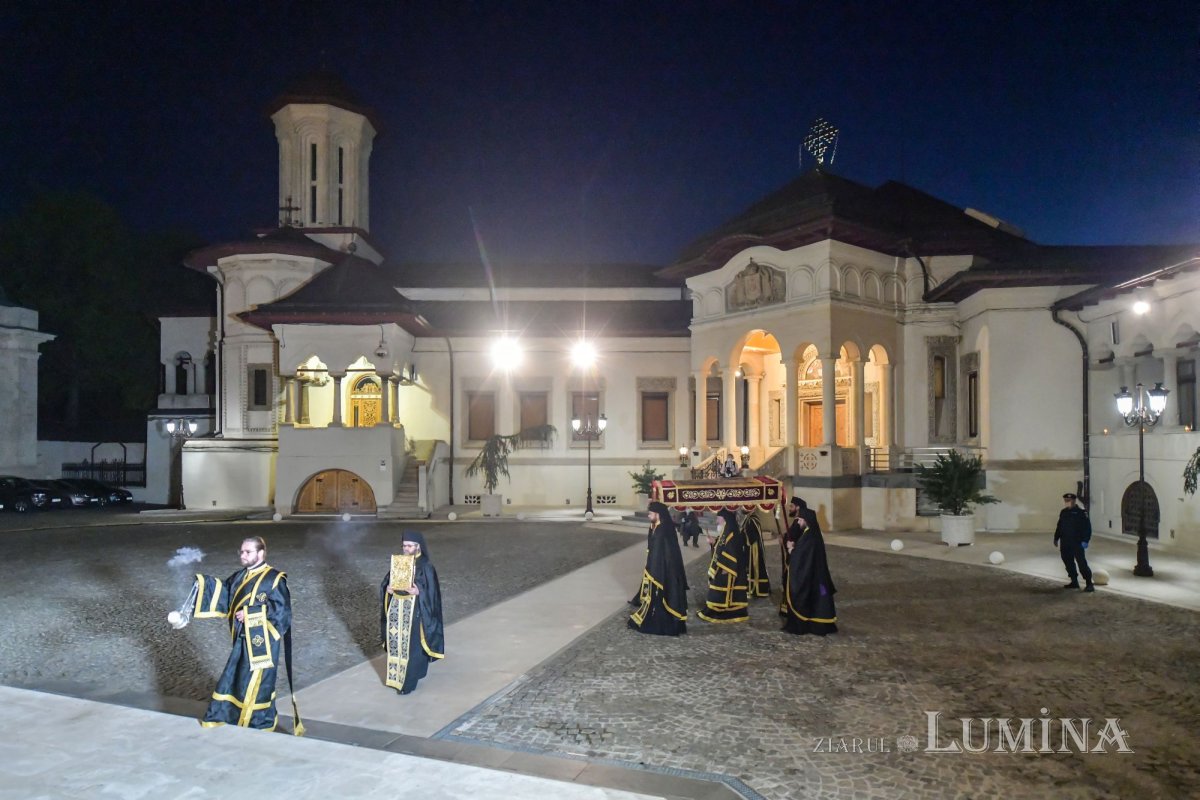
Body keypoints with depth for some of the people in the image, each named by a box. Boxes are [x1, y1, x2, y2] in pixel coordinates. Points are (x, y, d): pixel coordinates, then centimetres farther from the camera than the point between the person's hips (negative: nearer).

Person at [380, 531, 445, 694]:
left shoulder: (425, 566, -13)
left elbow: (431, 592, -13)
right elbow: (387, 581, 11)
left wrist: (418, 592, -29)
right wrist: (388, 589, -10)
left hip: (414, 612, -6)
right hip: (396, 609, 6)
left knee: (412, 646, 2)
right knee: (396, 643, 14)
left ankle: (409, 682, 13)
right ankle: (396, 677, 31)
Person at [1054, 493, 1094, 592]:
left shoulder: (1081, 513, -8)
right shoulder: (1063, 512, 13)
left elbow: (1087, 527, -12)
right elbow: (1059, 527, 21)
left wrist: (1085, 541, -19)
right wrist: (1056, 538, 19)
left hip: (1077, 543, -7)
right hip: (1065, 543, 7)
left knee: (1082, 563, -9)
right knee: (1068, 562, 11)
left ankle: (1089, 584, -5)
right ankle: (1074, 582, 22)